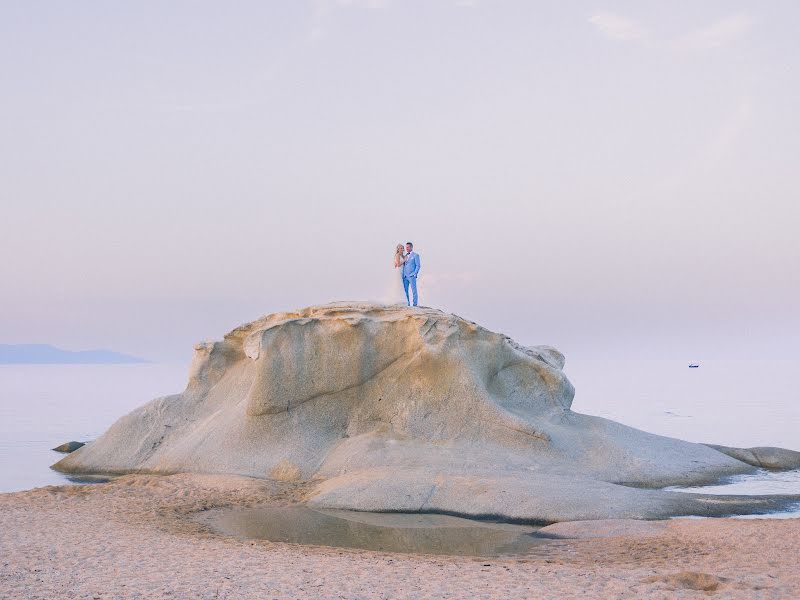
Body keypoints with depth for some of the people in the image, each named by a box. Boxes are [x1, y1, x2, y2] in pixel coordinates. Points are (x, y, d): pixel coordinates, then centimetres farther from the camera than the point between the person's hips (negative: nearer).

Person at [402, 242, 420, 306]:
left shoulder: (415, 255, 1)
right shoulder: (405, 256, 18)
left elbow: (418, 266, -4)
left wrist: (415, 274, -12)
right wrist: (403, 274, 7)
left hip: (412, 276, -6)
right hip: (405, 276, 6)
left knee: (414, 290, -5)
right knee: (405, 291, 3)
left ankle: (415, 304, -4)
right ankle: (407, 303, 7)